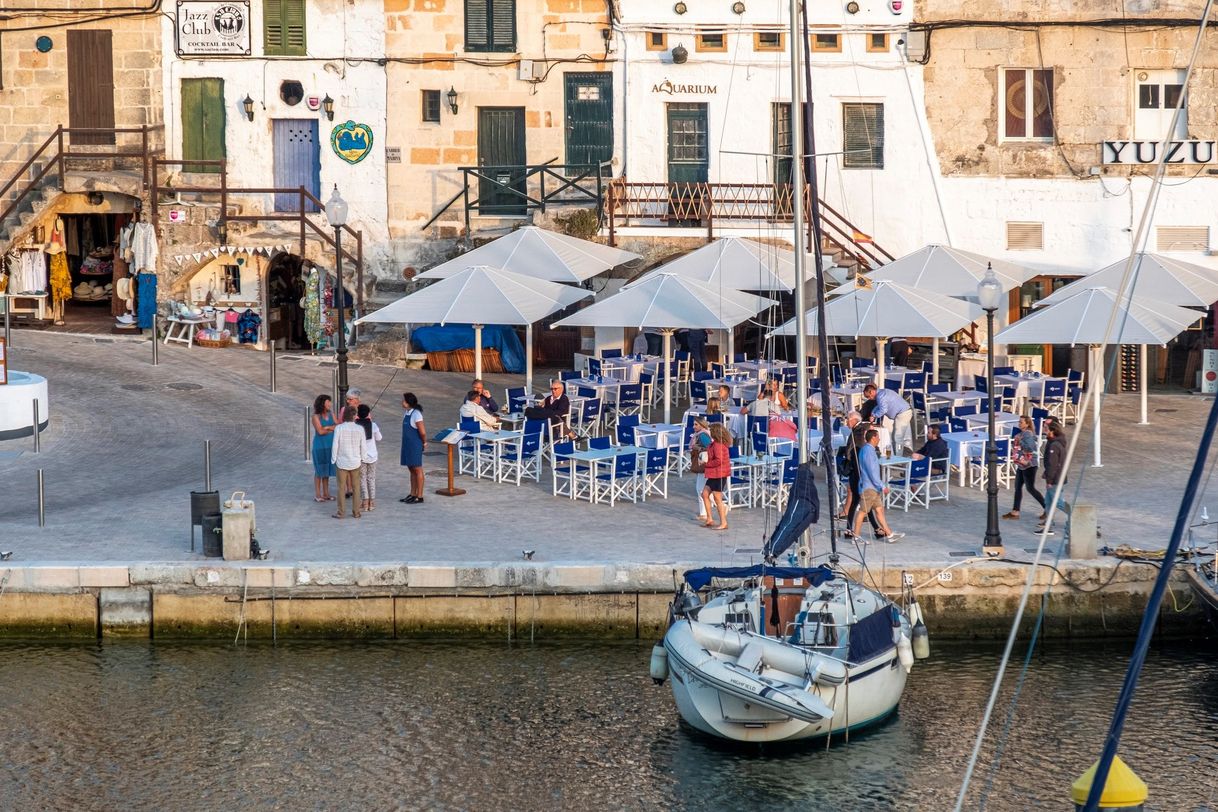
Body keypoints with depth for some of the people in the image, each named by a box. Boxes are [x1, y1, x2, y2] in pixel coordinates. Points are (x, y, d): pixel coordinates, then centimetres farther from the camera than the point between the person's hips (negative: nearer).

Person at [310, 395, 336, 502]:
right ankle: (317, 495, 8)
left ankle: (326, 494, 17)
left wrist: (327, 427, -18)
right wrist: (332, 429, -7)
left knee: (327, 470, 10)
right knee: (319, 471, 2)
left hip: (330, 445, 5)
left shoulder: (331, 414, 4)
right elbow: (320, 431, -19)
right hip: (320, 446, -5)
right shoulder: (316, 416, -11)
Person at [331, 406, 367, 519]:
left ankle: (341, 512, 8)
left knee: (342, 487, 7)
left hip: (342, 462, -1)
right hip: (355, 462, 1)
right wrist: (362, 459, 13)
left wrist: (334, 460, 3)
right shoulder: (360, 429, -9)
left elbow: (335, 446, -9)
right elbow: (363, 447, -3)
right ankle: (356, 512, 15)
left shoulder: (339, 428, -13)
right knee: (355, 487, 12)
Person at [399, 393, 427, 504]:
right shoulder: (407, 413, 8)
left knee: (417, 470, -1)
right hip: (407, 445, 9)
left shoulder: (416, 414, -19)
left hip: (415, 446, -9)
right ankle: (413, 494, 22)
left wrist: (424, 442, -4)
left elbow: (422, 432, -19)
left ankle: (419, 496, 5)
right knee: (411, 470, 14)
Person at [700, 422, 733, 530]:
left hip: (719, 474, -11)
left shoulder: (718, 445, -21)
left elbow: (719, 460, -27)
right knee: (705, 494, 15)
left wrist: (707, 464, -15)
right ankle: (710, 519, 19)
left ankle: (723, 523, 3)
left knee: (717, 498, -3)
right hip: (714, 474, 11)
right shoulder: (718, 443, 10)